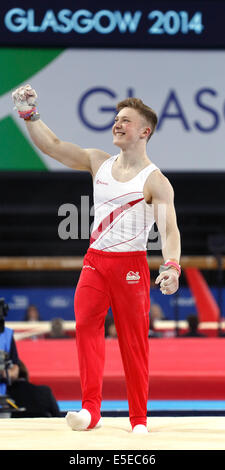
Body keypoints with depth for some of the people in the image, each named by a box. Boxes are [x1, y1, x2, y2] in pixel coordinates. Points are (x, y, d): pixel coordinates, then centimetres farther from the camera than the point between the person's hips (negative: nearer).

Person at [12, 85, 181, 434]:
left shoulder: (155, 181, -7)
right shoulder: (99, 162, 9)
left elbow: (169, 229, -16)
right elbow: (52, 146, 9)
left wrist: (171, 267, -33)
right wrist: (29, 114, -3)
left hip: (131, 265, -4)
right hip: (95, 260, 4)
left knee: (133, 342, -2)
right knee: (86, 324, -14)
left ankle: (139, 419, 7)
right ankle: (91, 409, -18)